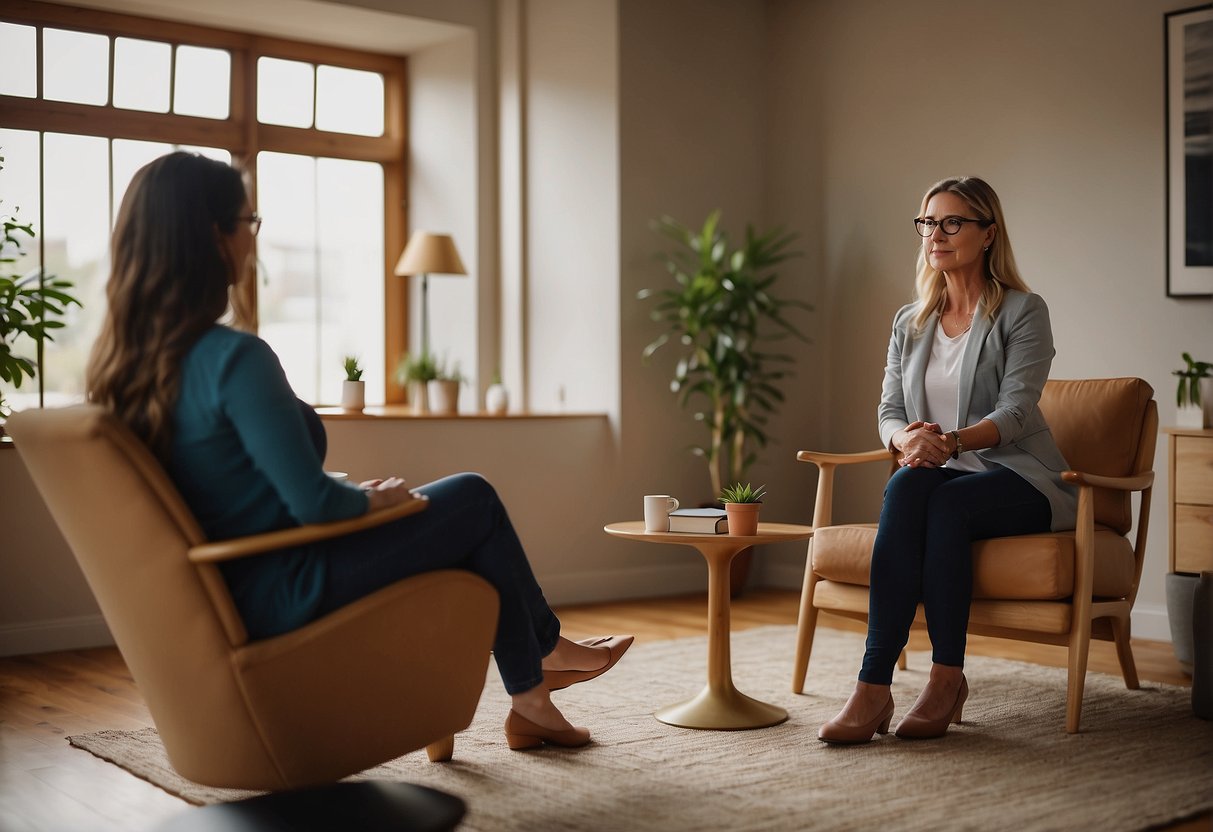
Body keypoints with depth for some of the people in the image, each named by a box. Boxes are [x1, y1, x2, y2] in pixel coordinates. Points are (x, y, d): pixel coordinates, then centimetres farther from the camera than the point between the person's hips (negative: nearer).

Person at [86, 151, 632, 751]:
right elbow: (313, 503, -27)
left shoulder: (120, 362, 2)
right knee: (474, 499, 7)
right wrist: (375, 497, -5)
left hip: (221, 596, 9)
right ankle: (546, 646, 32)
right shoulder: (236, 358, -26)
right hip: (279, 598, -9)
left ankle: (530, 700, 29)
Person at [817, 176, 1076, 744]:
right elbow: (889, 410, 9)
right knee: (906, 486, -34)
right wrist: (907, 438, -17)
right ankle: (873, 691, -41)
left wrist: (953, 440, -32)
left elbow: (1016, 409, -13)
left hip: (1017, 480, -3)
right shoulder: (909, 322, 15)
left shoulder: (1023, 312, -1)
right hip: (940, 477, 3)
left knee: (943, 500, -37)